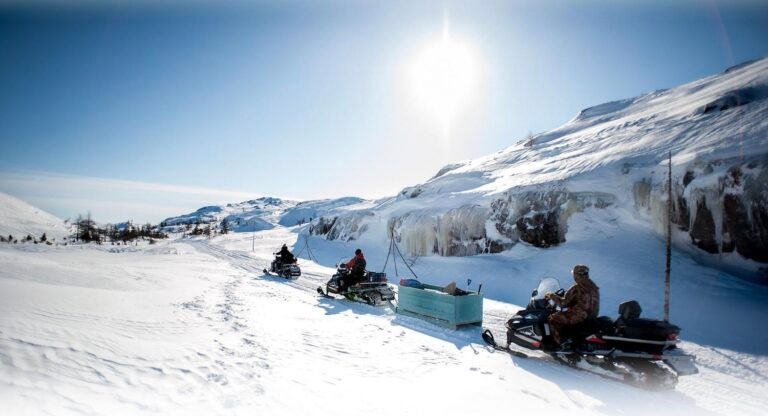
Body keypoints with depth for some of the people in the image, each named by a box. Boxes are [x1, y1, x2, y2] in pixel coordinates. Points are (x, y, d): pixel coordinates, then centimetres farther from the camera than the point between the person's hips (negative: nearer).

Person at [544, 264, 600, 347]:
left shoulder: (577, 288, -20)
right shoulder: (593, 286, 8)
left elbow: (563, 303, -18)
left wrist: (552, 296, -4)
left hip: (580, 315, -10)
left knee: (553, 319, -5)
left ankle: (559, 344, -6)